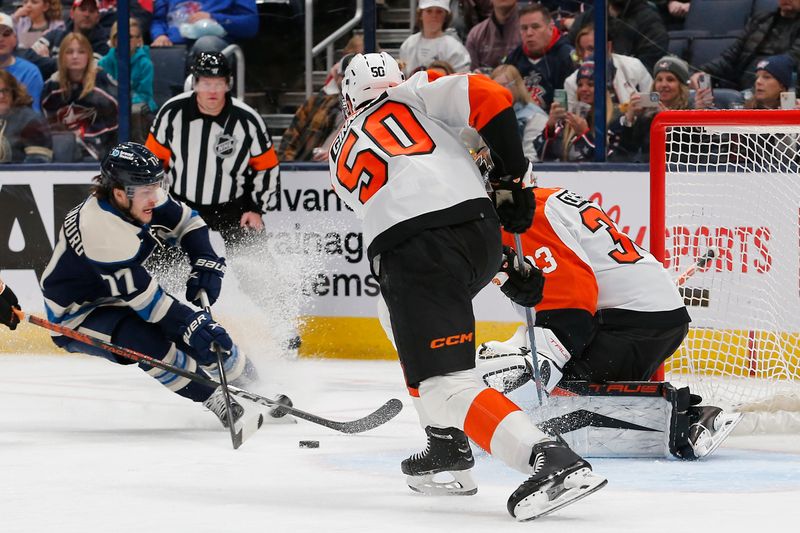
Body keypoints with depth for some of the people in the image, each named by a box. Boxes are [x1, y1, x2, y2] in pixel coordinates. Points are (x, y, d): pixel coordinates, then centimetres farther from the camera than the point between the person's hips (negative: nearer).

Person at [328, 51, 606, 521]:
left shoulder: (341, 160, 28)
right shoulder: (413, 94, 21)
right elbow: (487, 96, 3)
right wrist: (513, 175, 12)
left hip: (416, 254, -4)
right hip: (483, 233, 4)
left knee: (444, 385, -12)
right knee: (397, 313, 33)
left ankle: (552, 461, -34)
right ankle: (448, 447, 31)